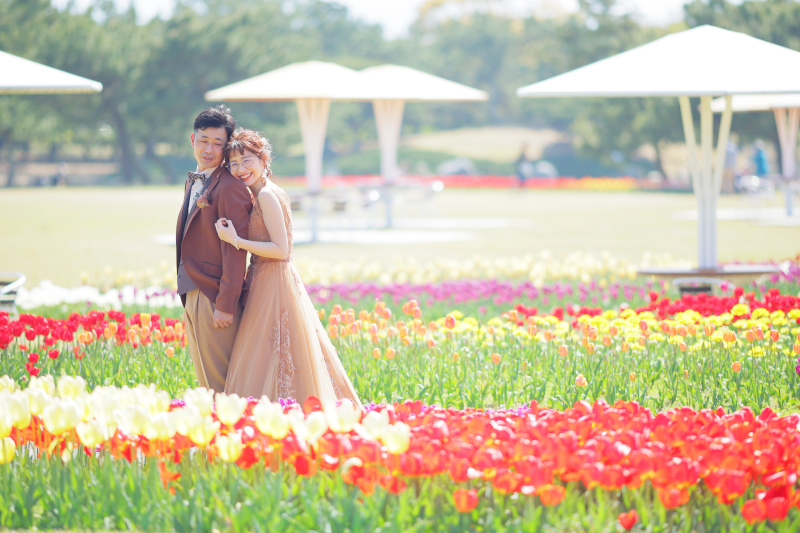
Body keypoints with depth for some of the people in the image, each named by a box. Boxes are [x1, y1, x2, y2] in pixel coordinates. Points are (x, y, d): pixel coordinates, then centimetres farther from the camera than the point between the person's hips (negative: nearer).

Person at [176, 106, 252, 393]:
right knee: (205, 383, 14)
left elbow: (235, 251, -18)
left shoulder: (229, 187, -14)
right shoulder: (194, 182, 16)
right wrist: (186, 297, 11)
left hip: (214, 298, -9)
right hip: (192, 295, 9)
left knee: (220, 384, -4)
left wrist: (225, 306, -20)